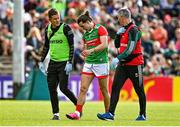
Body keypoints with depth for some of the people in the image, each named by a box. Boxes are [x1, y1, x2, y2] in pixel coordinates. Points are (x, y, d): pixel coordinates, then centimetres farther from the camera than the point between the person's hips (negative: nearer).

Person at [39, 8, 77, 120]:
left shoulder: (65, 28, -10)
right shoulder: (48, 29, 8)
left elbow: (72, 46, -11)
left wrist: (70, 63, -17)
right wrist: (42, 61, 15)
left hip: (64, 62, -6)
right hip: (53, 62, 6)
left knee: (63, 88, -10)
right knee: (52, 88, 1)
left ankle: (78, 105, 11)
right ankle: (56, 114, 8)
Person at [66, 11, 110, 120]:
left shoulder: (100, 29, -8)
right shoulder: (86, 34, 15)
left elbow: (104, 44, -21)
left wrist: (91, 50, -29)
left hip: (101, 62, -7)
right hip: (89, 63, 7)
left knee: (104, 90, 2)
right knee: (83, 88, -5)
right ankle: (77, 113, -9)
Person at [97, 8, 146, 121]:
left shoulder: (134, 30, -16)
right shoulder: (124, 29, 12)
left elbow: (130, 49, -24)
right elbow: (117, 45, 20)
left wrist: (117, 59, -27)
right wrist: (118, 34, 3)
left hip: (135, 65, -8)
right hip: (123, 64, 8)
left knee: (139, 90, 4)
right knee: (115, 88, -4)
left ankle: (143, 115, 15)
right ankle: (110, 114, -9)